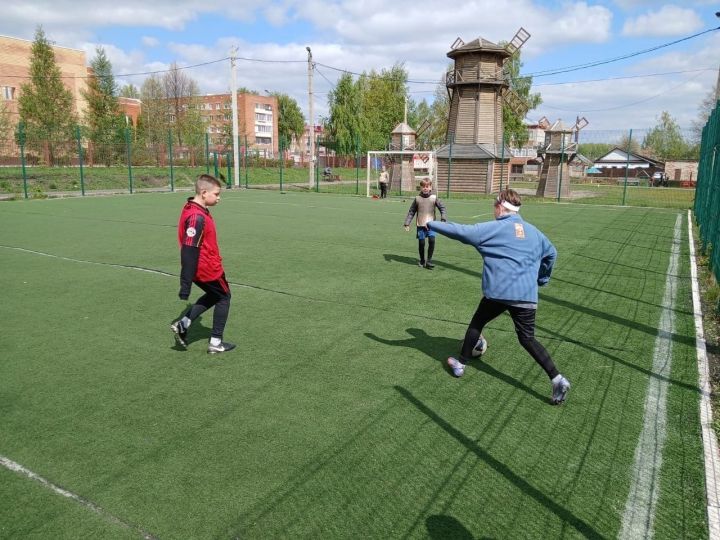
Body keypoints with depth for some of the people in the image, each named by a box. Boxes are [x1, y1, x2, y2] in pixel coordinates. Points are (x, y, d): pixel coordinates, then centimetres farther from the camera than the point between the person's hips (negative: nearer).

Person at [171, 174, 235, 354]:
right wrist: (186, 286, -28)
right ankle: (216, 343, 21)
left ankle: (183, 324, 17)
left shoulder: (193, 210, 5)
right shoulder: (197, 217, -26)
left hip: (201, 269, 9)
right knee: (224, 297, 12)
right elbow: (189, 252, -28)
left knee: (213, 295, 27)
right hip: (208, 269, -9)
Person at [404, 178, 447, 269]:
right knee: (421, 242, 3)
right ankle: (422, 261, 23)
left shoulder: (434, 198, 0)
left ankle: (429, 260, -3)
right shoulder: (417, 199, 2)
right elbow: (411, 212, 8)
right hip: (420, 225, 1)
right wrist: (407, 223, 5)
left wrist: (444, 219, -10)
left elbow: (442, 208, 3)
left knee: (432, 240, -15)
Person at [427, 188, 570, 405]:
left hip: (497, 292, -3)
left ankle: (461, 363, 28)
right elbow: (551, 253, 27)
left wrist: (431, 224, 8)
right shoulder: (533, 231, 15)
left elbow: (460, 231, -4)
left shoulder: (491, 228, -1)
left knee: (477, 323, 19)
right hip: (527, 295, 4)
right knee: (528, 338, 9)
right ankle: (557, 379, -3)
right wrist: (541, 279, 40)